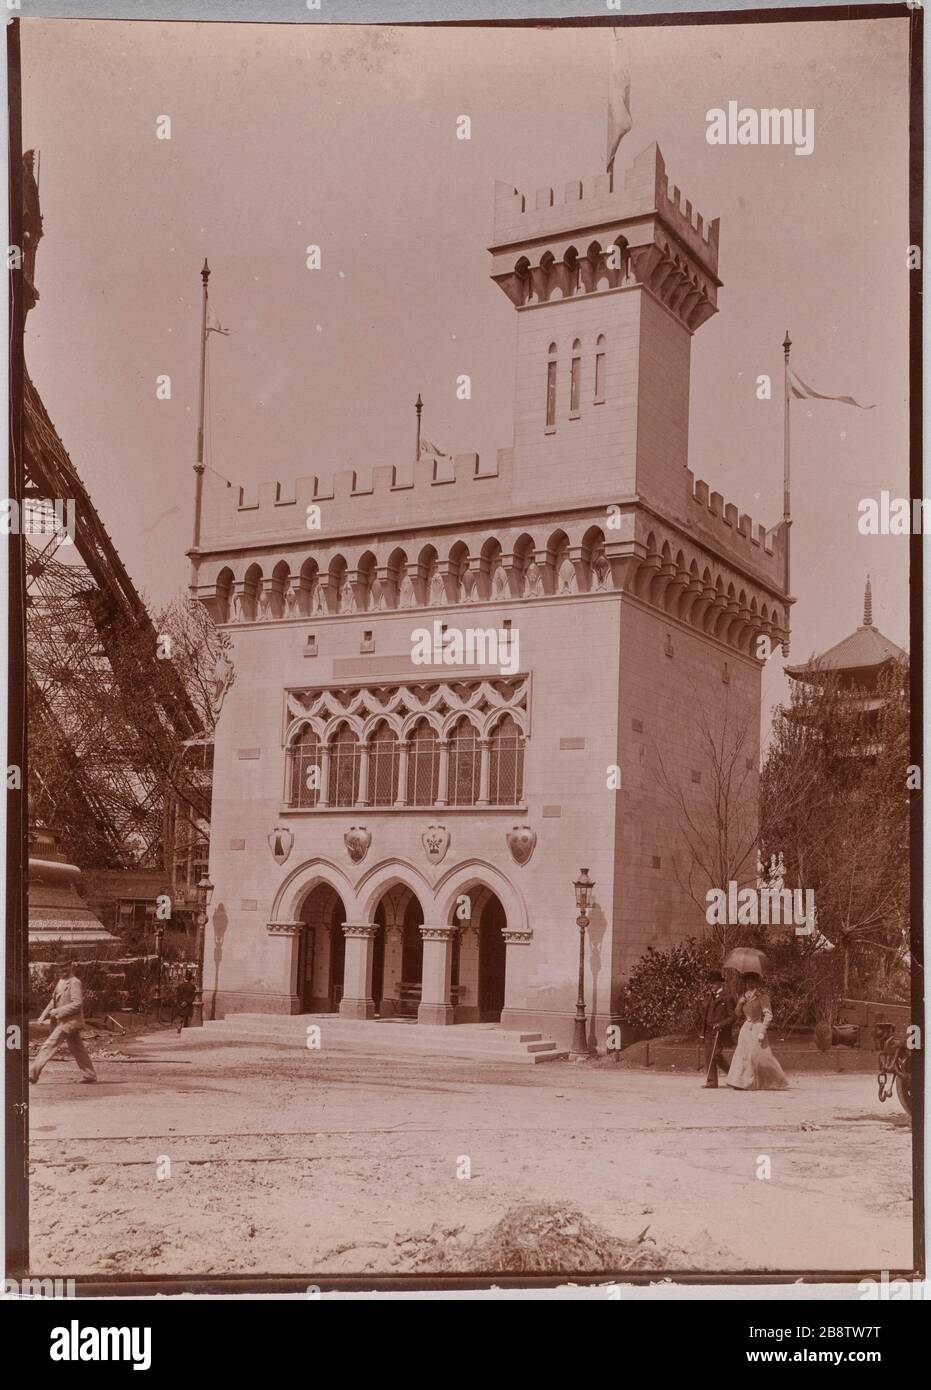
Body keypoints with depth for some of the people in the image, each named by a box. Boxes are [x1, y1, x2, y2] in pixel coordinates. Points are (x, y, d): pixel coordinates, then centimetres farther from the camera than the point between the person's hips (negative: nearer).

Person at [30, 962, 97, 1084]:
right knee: (77, 1049, 12)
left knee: (49, 1045, -11)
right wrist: (43, 1016, 10)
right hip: (63, 1021, 9)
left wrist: (58, 1011, -21)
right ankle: (89, 1075, 17)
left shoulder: (74, 983, -13)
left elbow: (77, 1004, -20)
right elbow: (54, 1001, 20)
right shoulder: (61, 982, 14)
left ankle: (33, 1074, -10)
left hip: (70, 1021, -9)